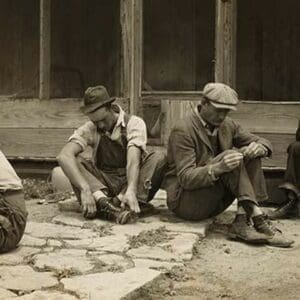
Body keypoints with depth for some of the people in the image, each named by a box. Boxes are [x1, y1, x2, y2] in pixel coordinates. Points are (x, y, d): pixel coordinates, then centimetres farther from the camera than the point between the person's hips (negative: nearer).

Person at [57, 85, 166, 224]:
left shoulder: (134, 123, -9)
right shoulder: (90, 129, -5)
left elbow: (133, 159, -24)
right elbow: (64, 155, -22)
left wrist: (131, 190, -42)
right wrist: (85, 189, -38)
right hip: (103, 183, 1)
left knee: (159, 158, -27)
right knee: (72, 161, -21)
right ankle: (103, 201, -45)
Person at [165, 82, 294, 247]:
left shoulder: (227, 125, 6)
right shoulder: (183, 130, -16)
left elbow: (264, 143, 9)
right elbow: (186, 178, -23)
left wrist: (258, 147, -18)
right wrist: (218, 168, -41)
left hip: (214, 201, 7)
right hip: (184, 201, -7)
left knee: (251, 158, -11)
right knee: (231, 155, -26)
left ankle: (242, 222, -23)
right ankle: (259, 220, -29)